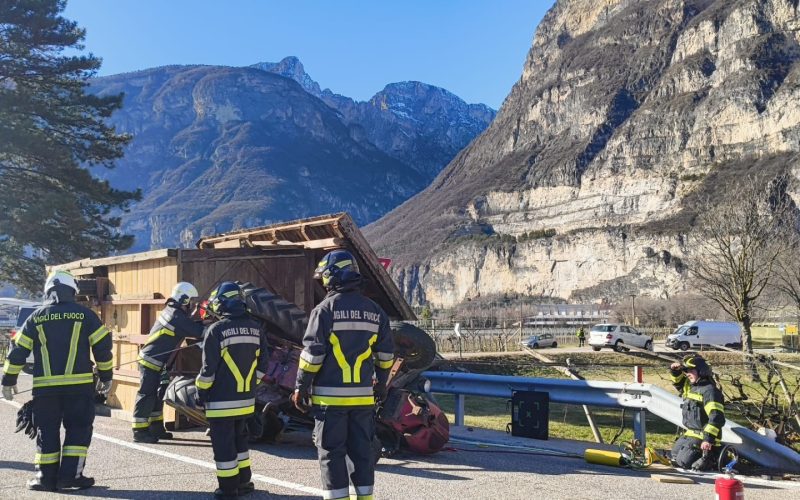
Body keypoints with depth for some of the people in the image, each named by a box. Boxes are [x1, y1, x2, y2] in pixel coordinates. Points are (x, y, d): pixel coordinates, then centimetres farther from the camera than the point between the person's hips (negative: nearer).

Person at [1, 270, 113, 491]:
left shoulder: (36, 318, 7)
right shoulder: (85, 315, 2)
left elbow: (18, 351, 8)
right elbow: (102, 347, 1)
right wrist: (106, 377, 11)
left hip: (45, 387, 2)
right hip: (79, 384, -2)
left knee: (47, 431, 11)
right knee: (78, 429, 8)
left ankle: (46, 477, 12)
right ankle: (70, 475, 2)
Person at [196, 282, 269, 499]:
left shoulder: (216, 330, -13)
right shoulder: (256, 328, 3)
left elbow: (208, 368, -12)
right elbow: (263, 362, 7)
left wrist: (201, 393, 0)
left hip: (221, 401, -6)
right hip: (246, 398, 6)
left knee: (223, 443, 4)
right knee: (239, 438, 21)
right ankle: (244, 481, 27)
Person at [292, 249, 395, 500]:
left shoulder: (326, 309, -9)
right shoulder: (375, 311, 7)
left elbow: (312, 353, -11)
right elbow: (386, 354, 12)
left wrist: (301, 387, -3)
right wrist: (382, 383, 23)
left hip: (330, 395, -5)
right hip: (363, 395, 5)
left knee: (332, 452, 3)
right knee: (362, 450, 13)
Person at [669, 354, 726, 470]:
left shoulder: (709, 390, -21)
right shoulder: (690, 386, 7)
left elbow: (716, 417, -28)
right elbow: (678, 382, 28)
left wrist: (709, 439, -33)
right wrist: (675, 371, 5)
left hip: (702, 437, -10)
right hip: (690, 434, 10)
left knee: (683, 461, -16)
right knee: (675, 457, 19)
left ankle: (714, 455, -1)